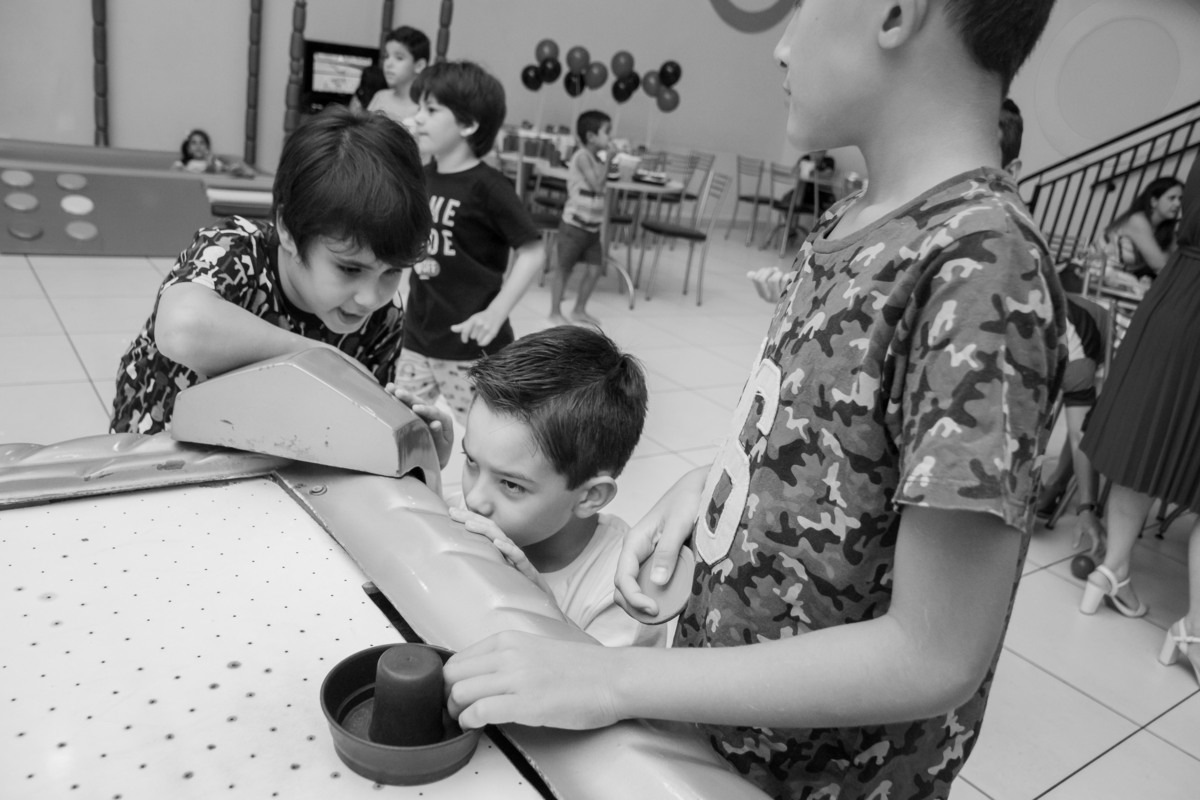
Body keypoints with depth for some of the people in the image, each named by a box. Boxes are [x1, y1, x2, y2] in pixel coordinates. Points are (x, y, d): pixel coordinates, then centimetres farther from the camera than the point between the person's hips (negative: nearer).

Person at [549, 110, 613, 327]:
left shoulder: (596, 159, 10)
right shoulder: (582, 156, -16)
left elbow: (600, 188, 10)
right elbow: (597, 185, -24)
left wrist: (606, 159, 4)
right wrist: (608, 158, -18)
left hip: (593, 227, 8)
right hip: (575, 225, -8)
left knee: (596, 268, 6)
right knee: (564, 269, 4)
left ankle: (579, 310, 20)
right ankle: (555, 312, 15)